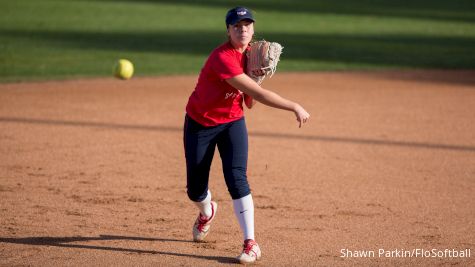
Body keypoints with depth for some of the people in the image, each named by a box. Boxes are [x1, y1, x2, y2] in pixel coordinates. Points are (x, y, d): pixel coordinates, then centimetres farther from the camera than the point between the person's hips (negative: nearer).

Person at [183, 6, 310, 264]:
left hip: (232, 122, 4)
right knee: (195, 189, 5)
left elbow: (250, 102, -1)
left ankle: (250, 243, -14)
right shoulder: (223, 59, -30)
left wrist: (256, 75, -17)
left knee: (236, 179, -15)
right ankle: (207, 212, 42)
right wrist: (295, 107, -35)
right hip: (200, 124, -4)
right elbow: (259, 94, -35)